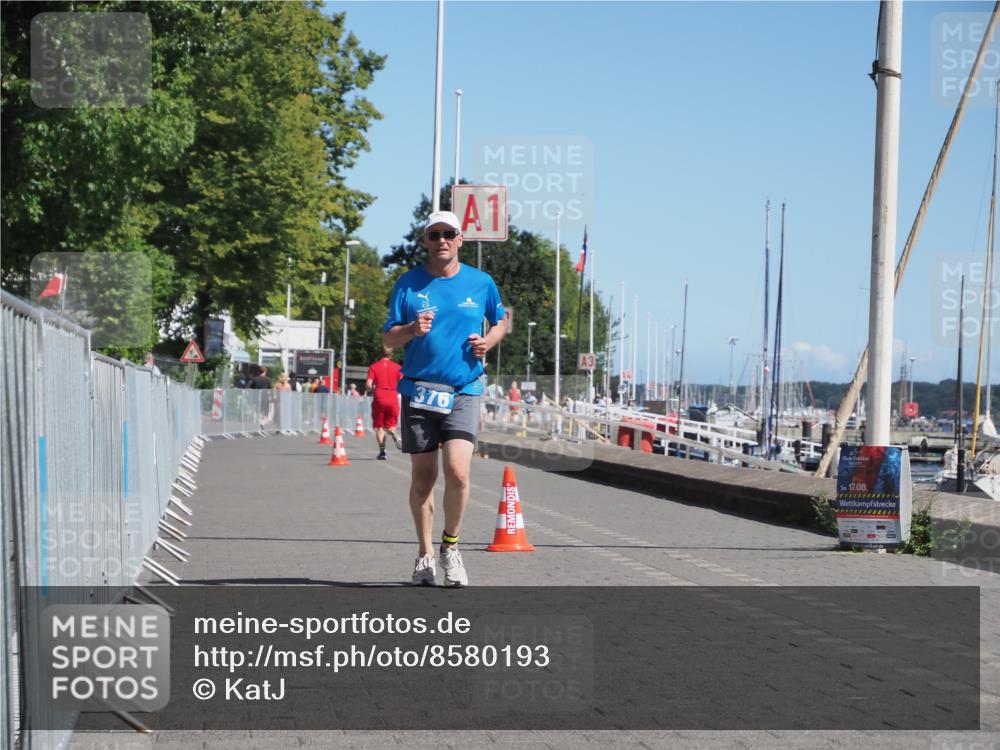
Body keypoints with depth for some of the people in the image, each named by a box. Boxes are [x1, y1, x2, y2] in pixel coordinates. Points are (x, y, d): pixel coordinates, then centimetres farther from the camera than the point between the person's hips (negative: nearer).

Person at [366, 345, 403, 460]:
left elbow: (368, 384, -6)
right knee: (390, 425, 11)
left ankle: (382, 451, -5)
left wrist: (369, 390, 15)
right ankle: (395, 434, -23)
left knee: (379, 427, 7)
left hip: (379, 399, -1)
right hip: (393, 399, 1)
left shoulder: (374, 367, 2)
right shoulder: (397, 367, 4)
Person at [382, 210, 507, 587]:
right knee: (422, 478, 6)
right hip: (418, 392, 1)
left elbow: (500, 322, 21)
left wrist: (488, 341, -1)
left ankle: (450, 546, 5)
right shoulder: (409, 283, 3)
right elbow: (388, 337, 3)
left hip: (463, 392, -1)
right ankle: (425, 553, 22)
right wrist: (412, 329, -18)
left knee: (457, 472, -16)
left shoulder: (482, 283, 5)